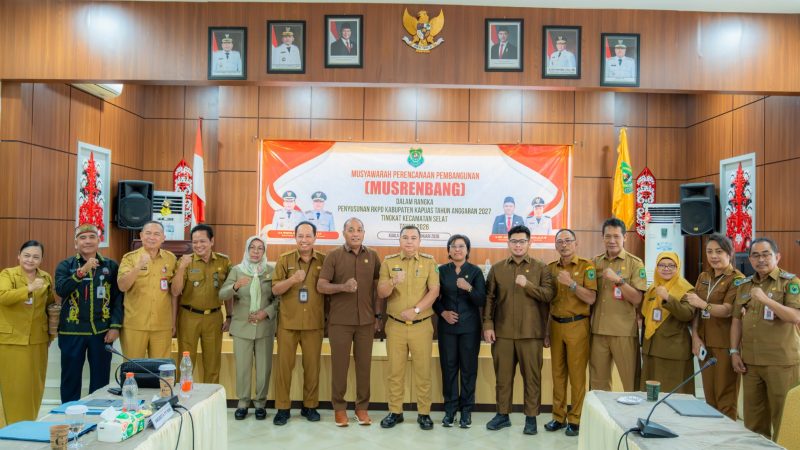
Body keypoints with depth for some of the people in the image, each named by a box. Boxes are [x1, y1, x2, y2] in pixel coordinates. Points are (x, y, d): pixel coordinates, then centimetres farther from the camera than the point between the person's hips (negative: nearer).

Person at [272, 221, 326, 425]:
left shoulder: (324, 260, 3)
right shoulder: (284, 259, 1)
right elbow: (275, 290, -4)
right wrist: (292, 279, -22)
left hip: (314, 323, 1)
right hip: (288, 322, 0)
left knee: (312, 366, 7)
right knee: (284, 365, 3)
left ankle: (310, 406, 21)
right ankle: (282, 408, 15)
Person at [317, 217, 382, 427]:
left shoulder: (373, 256, 5)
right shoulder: (333, 256, -2)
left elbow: (378, 287, 11)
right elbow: (321, 286, -6)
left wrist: (378, 315, 8)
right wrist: (343, 287, -22)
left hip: (366, 320, 2)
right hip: (340, 321, -2)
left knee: (364, 364, 8)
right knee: (339, 364, 5)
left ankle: (362, 407, 19)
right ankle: (339, 407, 18)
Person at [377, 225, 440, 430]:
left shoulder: (429, 262, 1)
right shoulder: (388, 262, 3)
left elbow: (434, 291, -7)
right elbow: (381, 293, -3)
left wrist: (415, 310, -17)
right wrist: (393, 282, -24)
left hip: (421, 325, -1)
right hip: (395, 325, 1)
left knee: (423, 370, 5)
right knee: (394, 370, 7)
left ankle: (424, 413, 17)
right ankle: (395, 412, 20)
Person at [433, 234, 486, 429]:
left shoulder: (475, 271, -1)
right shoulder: (442, 270, 4)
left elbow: (482, 301, -7)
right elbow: (434, 297, 8)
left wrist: (469, 288, -24)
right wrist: (442, 312, -8)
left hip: (469, 327, -1)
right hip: (447, 326, 1)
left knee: (468, 367, 3)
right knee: (448, 367, 4)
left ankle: (466, 410, 13)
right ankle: (450, 408, 15)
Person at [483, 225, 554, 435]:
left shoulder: (540, 268, 3)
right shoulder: (497, 268, 7)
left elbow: (548, 295, -5)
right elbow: (489, 298, 5)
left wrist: (527, 285, -18)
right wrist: (487, 324, -2)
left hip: (530, 332, -1)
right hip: (502, 332, 2)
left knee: (532, 376, 5)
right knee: (503, 375, 9)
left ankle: (531, 417, 16)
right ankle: (502, 414, 22)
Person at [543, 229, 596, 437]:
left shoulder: (586, 266, -5)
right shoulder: (550, 268, 8)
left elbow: (591, 298, -11)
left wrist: (571, 283, -23)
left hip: (577, 326, -4)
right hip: (555, 326, 4)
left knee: (577, 374, 1)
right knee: (558, 373, 10)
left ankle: (576, 420, 10)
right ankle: (559, 416, 19)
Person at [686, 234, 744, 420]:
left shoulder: (737, 279, -6)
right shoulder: (703, 277, 13)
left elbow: (727, 310, -17)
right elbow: (695, 310, 8)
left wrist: (703, 304, -32)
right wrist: (695, 337, -4)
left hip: (725, 344, -6)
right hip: (705, 343, 6)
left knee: (725, 395, -1)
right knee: (709, 393, 12)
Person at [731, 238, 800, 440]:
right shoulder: (744, 285, 11)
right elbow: (737, 320, 13)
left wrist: (765, 299, -27)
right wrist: (734, 351, 7)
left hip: (781, 362, -5)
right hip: (750, 361, 5)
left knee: (783, 417, 4)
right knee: (753, 415, 12)